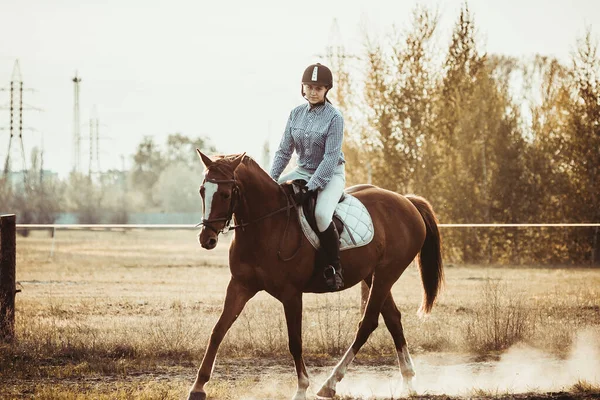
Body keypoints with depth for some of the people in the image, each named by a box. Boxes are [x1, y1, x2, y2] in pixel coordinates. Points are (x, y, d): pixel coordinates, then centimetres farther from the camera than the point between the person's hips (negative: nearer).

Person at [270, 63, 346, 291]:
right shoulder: (296, 114, 2)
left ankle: (334, 267, -18)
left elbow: (331, 156, -19)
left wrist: (311, 187, -25)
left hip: (331, 174, -6)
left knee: (322, 214, -34)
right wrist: (271, 178, -7)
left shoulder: (334, 117, -15)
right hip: (303, 171, 6)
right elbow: (284, 150, 6)